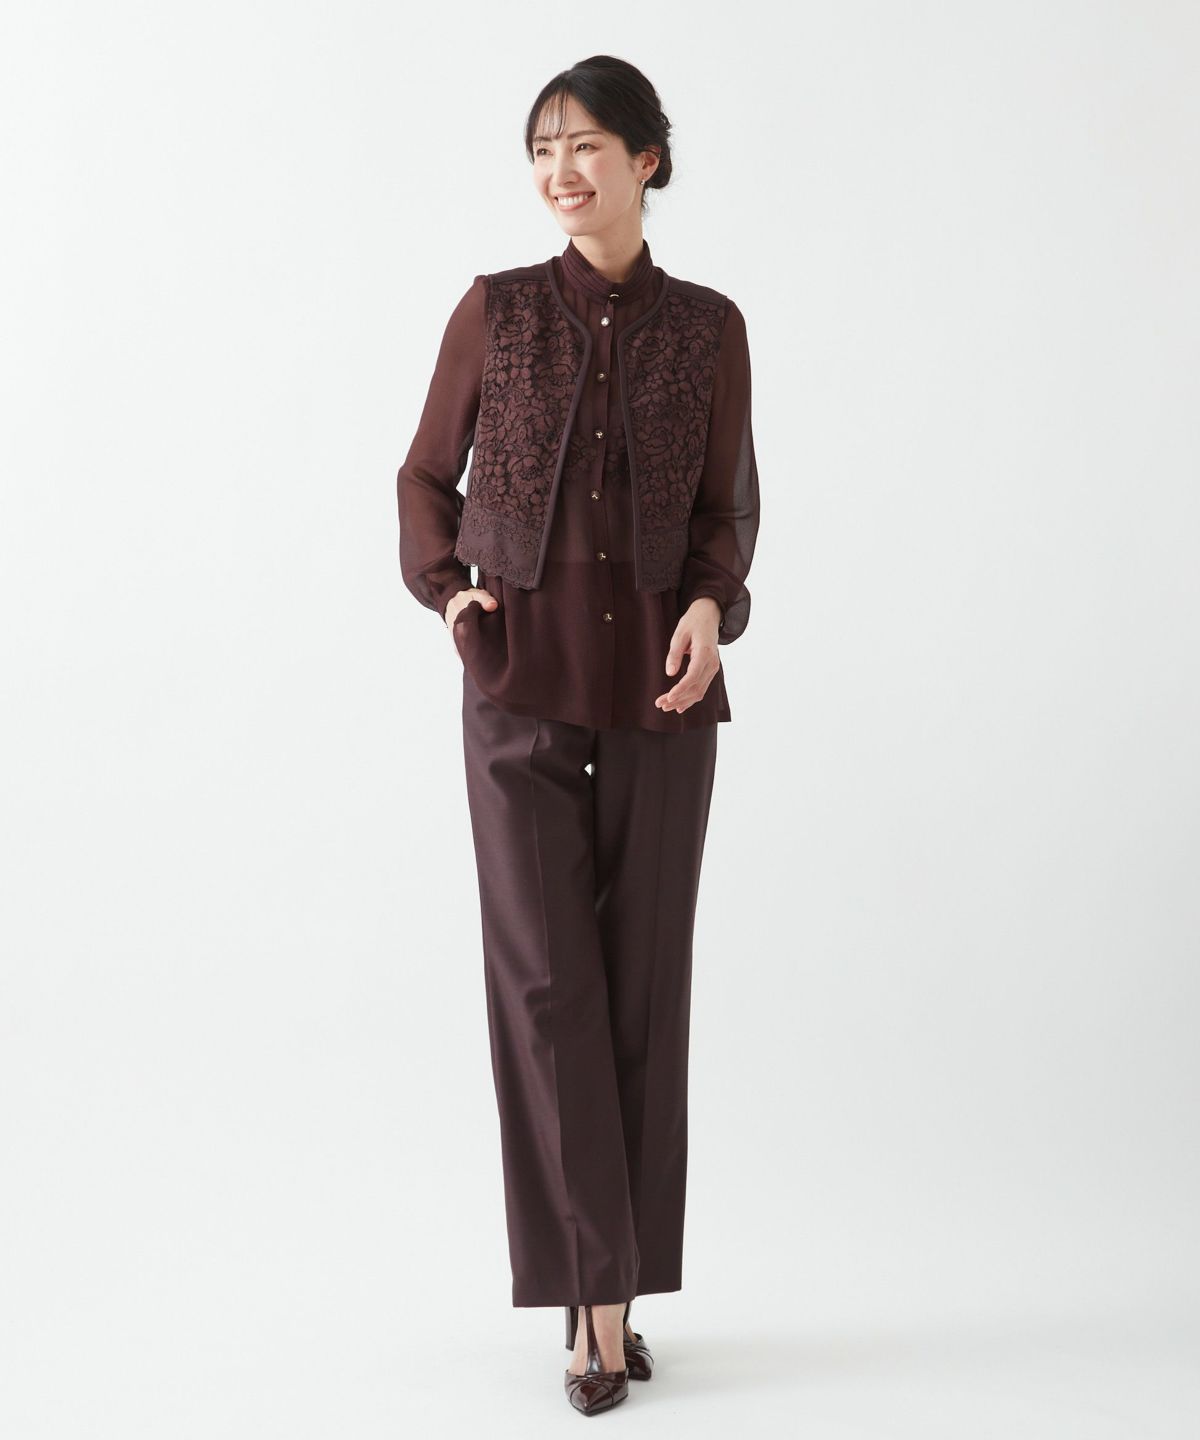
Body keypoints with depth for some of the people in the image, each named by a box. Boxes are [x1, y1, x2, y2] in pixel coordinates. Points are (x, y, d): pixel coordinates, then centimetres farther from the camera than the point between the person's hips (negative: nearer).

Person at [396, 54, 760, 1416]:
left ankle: (615, 1282, 19)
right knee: (544, 978, -6)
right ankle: (596, 1291, 3)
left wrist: (711, 607, -11)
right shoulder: (495, 310, 4)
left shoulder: (706, 326, 6)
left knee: (644, 983, 5)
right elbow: (426, 476, 11)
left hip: (659, 689, 1)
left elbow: (728, 510, 9)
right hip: (522, 684, -1)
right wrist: (448, 590, -7)